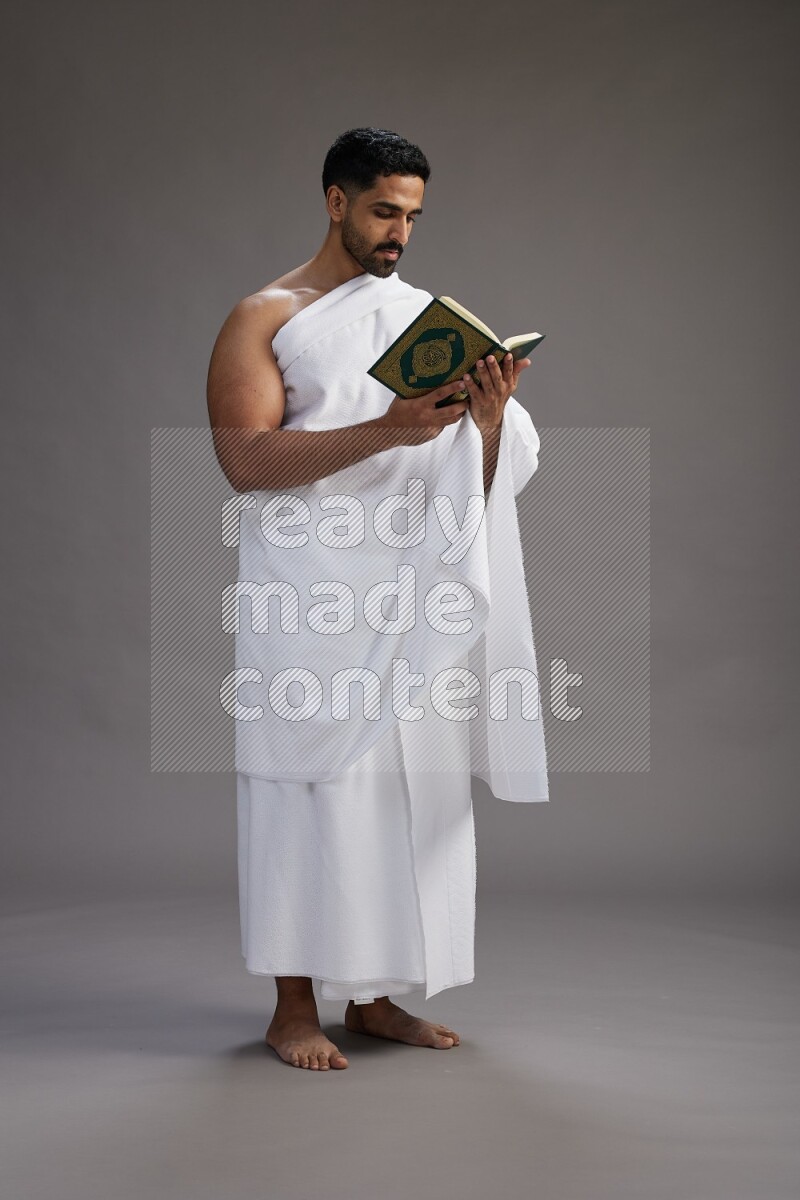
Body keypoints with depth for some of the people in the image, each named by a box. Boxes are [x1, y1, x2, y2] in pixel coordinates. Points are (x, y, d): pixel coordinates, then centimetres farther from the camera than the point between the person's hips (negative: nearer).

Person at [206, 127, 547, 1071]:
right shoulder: (263, 319, 0)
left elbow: (475, 470, 14)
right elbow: (245, 461, -14)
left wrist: (489, 416, -9)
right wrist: (385, 432, -23)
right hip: (309, 594, -5)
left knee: (410, 780, 5)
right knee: (313, 783, -4)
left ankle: (373, 996, 16)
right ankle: (294, 1007, 6)